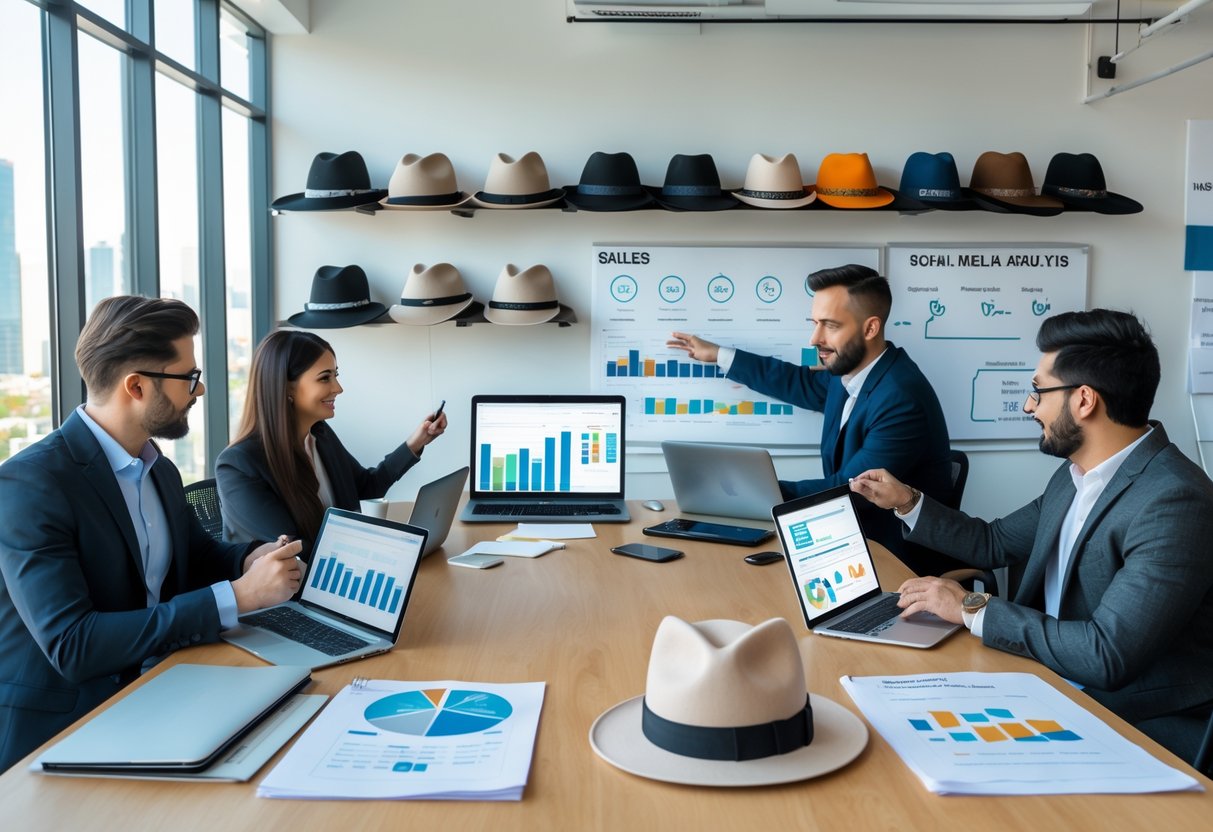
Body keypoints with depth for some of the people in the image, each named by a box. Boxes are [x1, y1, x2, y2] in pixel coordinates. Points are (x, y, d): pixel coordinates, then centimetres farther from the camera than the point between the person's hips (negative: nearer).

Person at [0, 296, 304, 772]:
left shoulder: (160, 471, 7)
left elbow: (196, 555, 23)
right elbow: (70, 645, -25)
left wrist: (251, 560, -2)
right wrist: (236, 598, -25)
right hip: (56, 729, -7)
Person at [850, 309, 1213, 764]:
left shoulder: (1173, 503, -24)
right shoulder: (1076, 475, 5)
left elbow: (1107, 655, -29)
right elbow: (993, 543, 21)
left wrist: (973, 609, -20)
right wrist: (907, 502, 13)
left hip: (1143, 725, -7)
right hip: (1065, 690, 8)